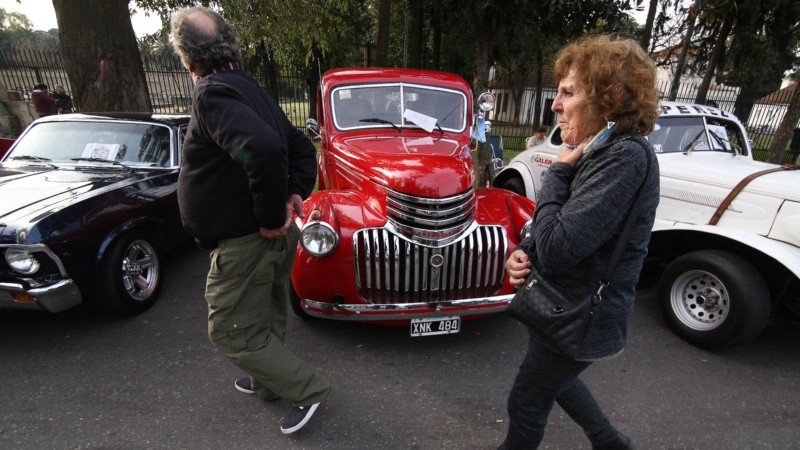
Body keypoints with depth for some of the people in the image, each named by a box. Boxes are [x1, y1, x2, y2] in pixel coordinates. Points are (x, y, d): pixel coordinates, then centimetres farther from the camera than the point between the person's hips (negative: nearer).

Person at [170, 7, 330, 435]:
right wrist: (295, 195, -1)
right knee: (265, 318, 24)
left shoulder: (213, 93, -19)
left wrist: (271, 216, -25)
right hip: (271, 236, 9)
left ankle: (307, 388, 18)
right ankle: (268, 382, 46)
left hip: (245, 243, -9)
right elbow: (302, 147, 13)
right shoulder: (248, 89, 10)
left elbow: (264, 149, -38)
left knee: (232, 332, 9)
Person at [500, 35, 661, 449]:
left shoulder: (626, 157, -26)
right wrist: (524, 253, -8)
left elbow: (558, 248, -31)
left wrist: (558, 171, -19)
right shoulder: (600, 151, 3)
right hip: (565, 301, 9)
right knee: (552, 377, 31)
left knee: (527, 400, 13)